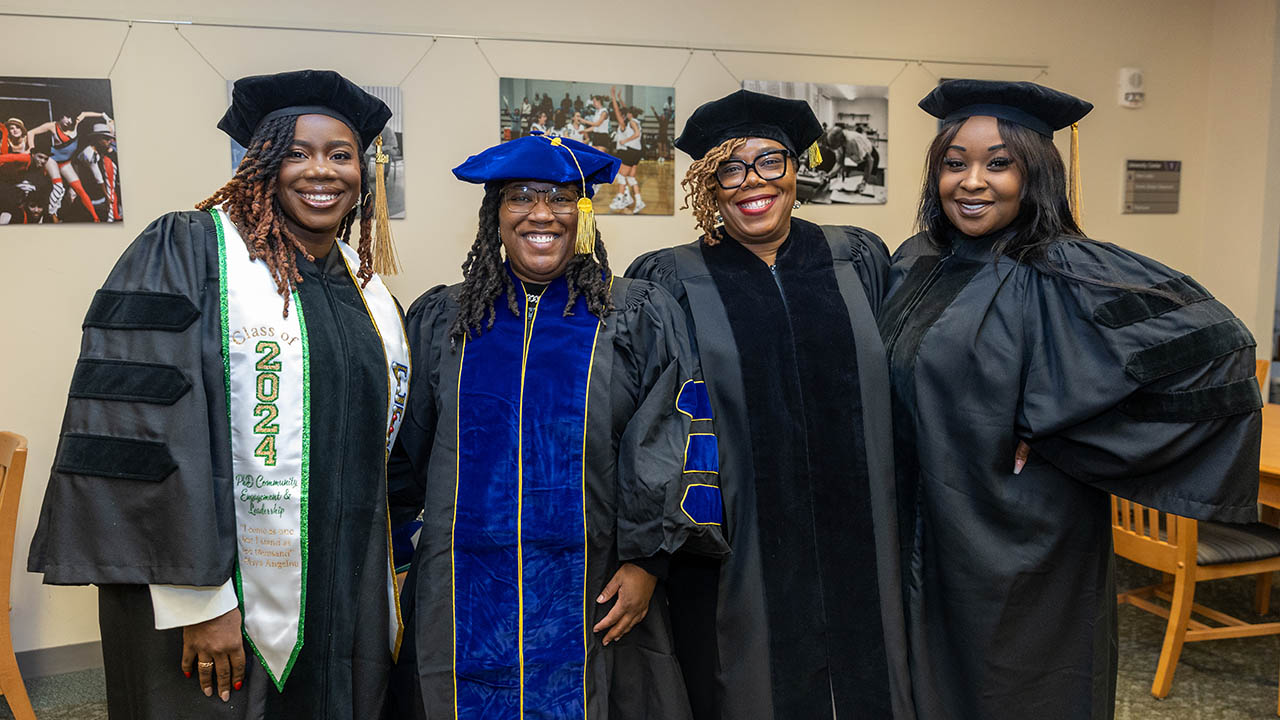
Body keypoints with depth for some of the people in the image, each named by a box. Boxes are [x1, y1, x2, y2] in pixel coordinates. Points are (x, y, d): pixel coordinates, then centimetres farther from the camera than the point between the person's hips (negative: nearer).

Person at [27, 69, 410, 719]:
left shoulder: (367, 289, 9)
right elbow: (146, 432, -17)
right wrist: (198, 600, -20)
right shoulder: (186, 254, -9)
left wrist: (377, 589, 16)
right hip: (213, 614, -5)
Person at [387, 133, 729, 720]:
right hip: (462, 600, 2)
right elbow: (402, 455, 10)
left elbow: (668, 449, -4)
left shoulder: (641, 320, 0)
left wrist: (645, 561, -10)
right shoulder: (439, 321, 6)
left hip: (594, 604, -1)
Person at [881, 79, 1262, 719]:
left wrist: (1051, 433, -21)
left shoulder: (1063, 276, -18)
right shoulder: (914, 263, 2)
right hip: (925, 532, 6)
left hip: (1021, 545, -5)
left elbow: (1214, 345, -25)